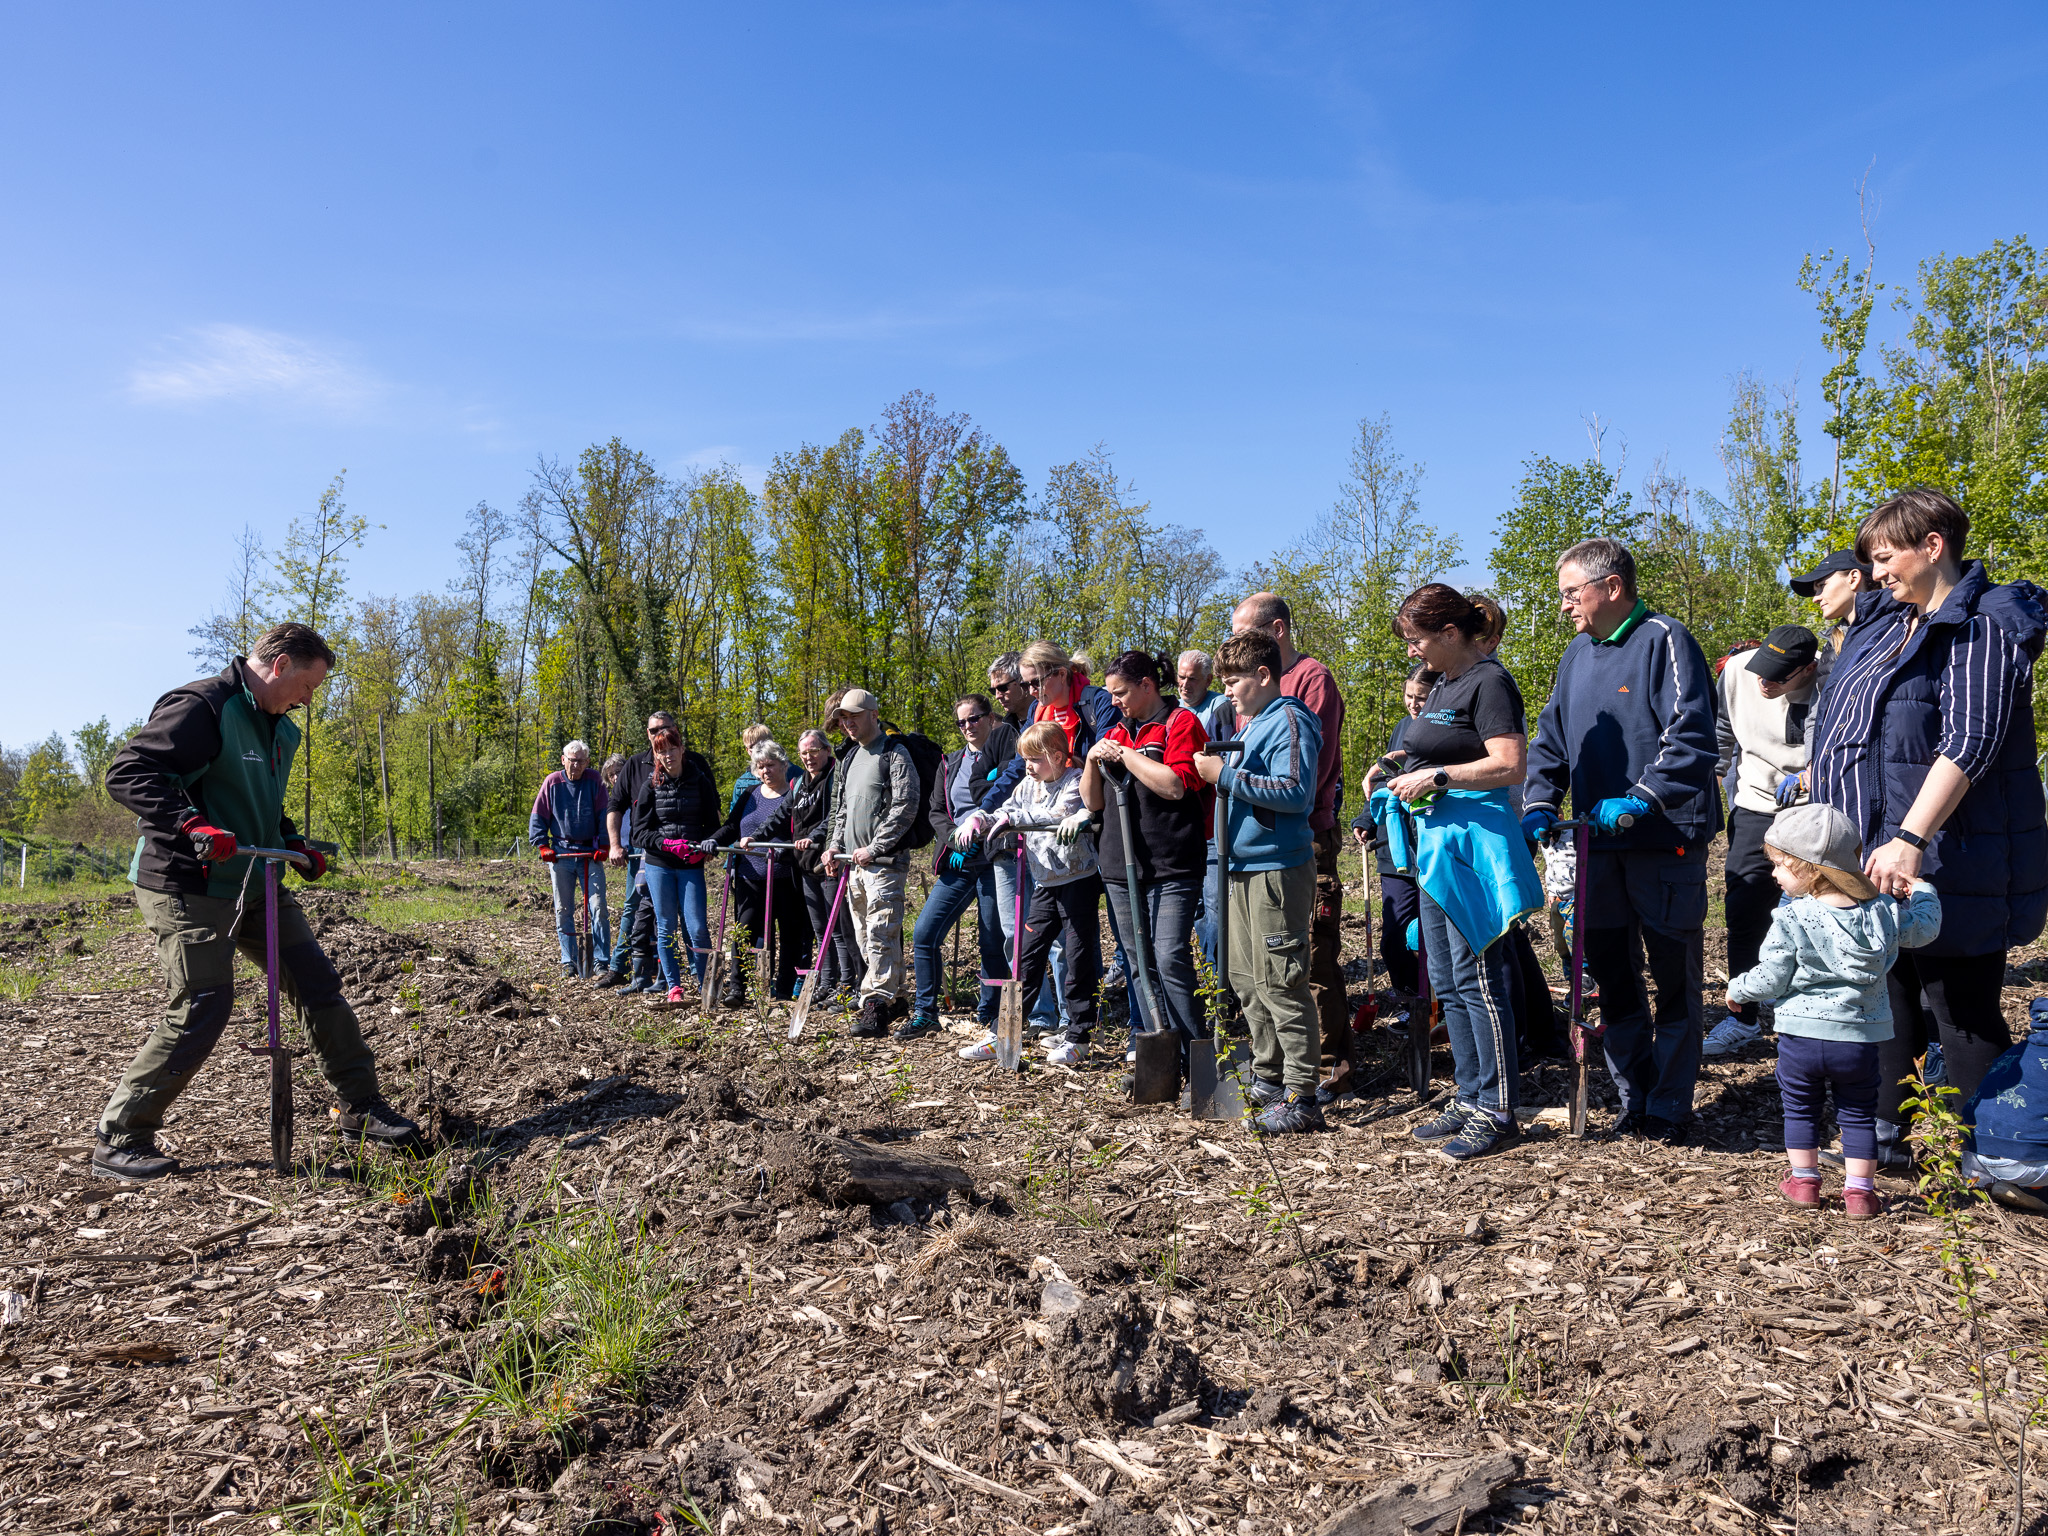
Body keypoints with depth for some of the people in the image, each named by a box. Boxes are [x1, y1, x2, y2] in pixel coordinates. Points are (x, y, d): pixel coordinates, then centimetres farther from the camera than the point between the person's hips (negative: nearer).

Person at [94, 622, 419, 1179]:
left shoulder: (281, 730, 15)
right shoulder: (201, 706, -15)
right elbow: (127, 773, -23)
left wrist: (295, 845, 12)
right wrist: (193, 824, -36)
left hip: (257, 883, 9)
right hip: (188, 887, -9)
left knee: (318, 985, 6)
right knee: (202, 1009, -11)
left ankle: (360, 1108, 15)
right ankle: (117, 1139, 6)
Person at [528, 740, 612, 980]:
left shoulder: (594, 782, 0)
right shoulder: (552, 782, 1)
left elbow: (604, 815, 3)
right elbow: (538, 816, 7)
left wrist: (604, 845, -3)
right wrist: (542, 845, -1)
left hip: (591, 853, -1)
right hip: (561, 852, 1)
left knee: (598, 907, -6)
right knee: (563, 910, 5)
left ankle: (601, 960, 0)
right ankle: (568, 961, 14)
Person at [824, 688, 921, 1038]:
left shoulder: (895, 754, -6)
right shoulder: (850, 759, 20)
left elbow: (905, 808, -15)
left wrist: (875, 848, -17)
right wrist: (835, 845, 11)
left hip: (884, 861, -9)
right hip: (854, 863, 9)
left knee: (880, 934, -12)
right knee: (864, 936, 11)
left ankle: (875, 1006, -12)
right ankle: (894, 996, 22)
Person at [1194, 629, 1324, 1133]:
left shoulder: (1289, 720, -12)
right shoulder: (1252, 723, 17)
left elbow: (1295, 792, -23)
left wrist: (1227, 776, -20)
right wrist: (1220, 775, 11)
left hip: (1278, 869, -10)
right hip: (1245, 867, 10)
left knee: (1280, 985, -7)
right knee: (1246, 979, 15)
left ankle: (1300, 1097, 0)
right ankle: (1268, 1077, 27)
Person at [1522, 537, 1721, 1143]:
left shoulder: (1664, 640, -10)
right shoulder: (1578, 652, 12)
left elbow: (1692, 739, -18)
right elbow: (1550, 738, 15)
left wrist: (1639, 800, -25)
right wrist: (1540, 805, 1)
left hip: (1665, 842, -7)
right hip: (1599, 843, 7)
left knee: (1675, 978, 4)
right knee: (1609, 974, 12)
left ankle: (1670, 1106, 15)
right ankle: (1636, 1097, 25)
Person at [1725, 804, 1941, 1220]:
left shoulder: (1791, 920, -17)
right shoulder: (1883, 912, -4)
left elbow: (1769, 980, -13)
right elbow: (1924, 928, 16)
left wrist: (1737, 989, 6)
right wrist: (1921, 890, 34)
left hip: (1802, 1036, -3)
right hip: (1861, 1038, 3)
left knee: (1799, 1108, 16)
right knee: (1858, 1113, 16)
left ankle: (1804, 1180, 23)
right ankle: (1860, 1190, 18)